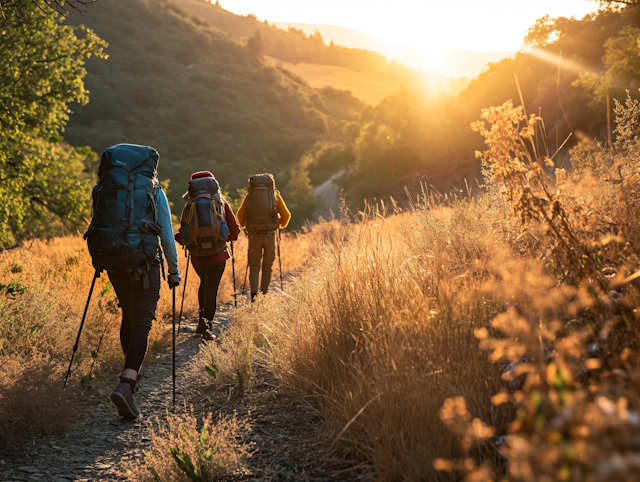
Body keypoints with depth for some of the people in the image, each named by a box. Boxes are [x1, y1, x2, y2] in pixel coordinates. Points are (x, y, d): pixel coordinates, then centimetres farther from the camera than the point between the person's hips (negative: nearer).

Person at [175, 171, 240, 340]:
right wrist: (229, 236, 21)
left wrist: (180, 238, 23)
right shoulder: (221, 203, -1)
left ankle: (202, 320, 25)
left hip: (197, 256, 2)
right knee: (211, 288, 4)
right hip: (217, 255, -2)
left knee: (205, 284, 24)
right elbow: (234, 230, 1)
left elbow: (182, 236, 1)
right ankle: (205, 325, -3)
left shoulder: (189, 206, 0)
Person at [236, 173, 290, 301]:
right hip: (270, 234, 0)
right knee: (267, 265, 13)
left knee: (254, 265, 8)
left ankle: (253, 293, -8)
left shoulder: (249, 195, 7)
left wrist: (243, 226, 32)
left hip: (254, 235, 1)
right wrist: (281, 225, 26)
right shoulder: (275, 195, 5)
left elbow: (240, 215, 12)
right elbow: (286, 215, 6)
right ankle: (264, 293, 15)